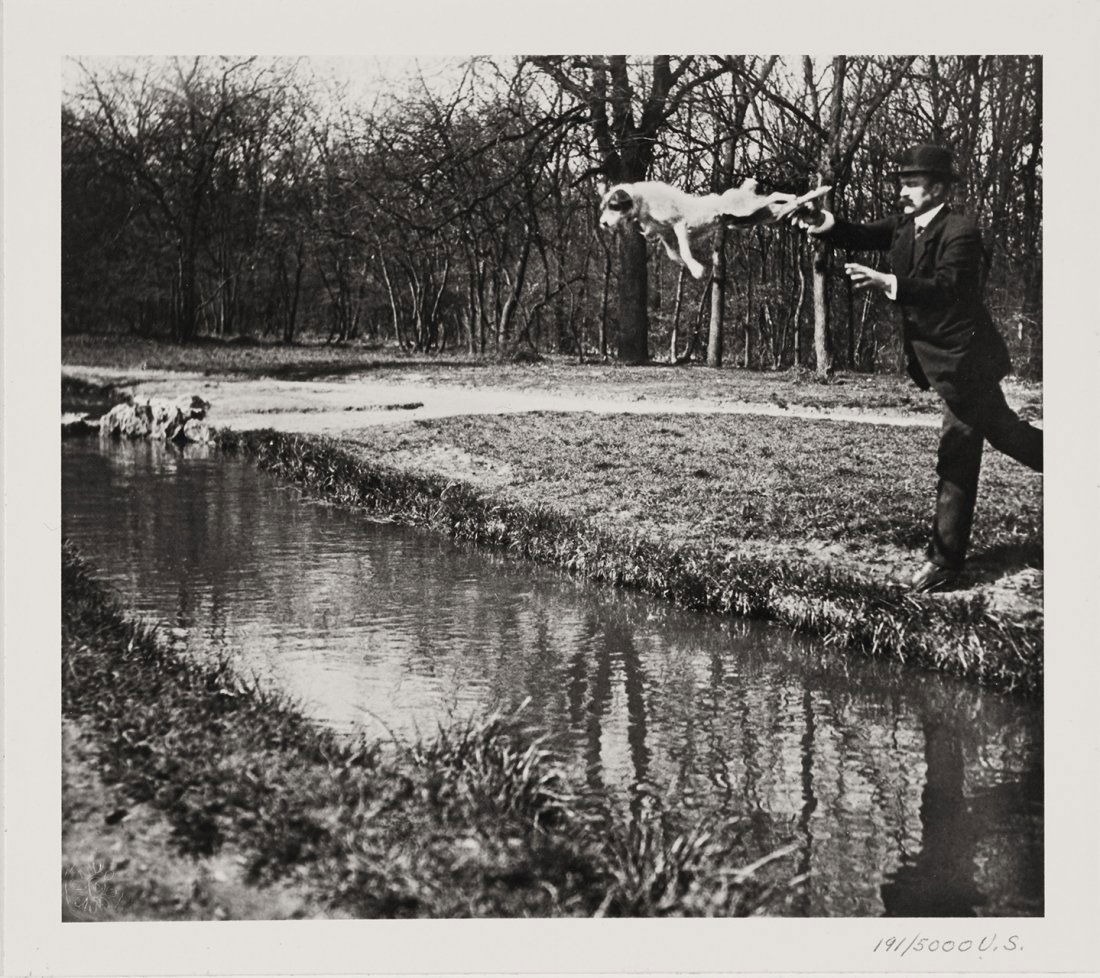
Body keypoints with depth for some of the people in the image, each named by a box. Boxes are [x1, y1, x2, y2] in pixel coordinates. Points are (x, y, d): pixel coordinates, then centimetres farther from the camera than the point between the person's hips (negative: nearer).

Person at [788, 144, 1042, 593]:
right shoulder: (906, 224, 5)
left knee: (955, 460, -2)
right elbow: (863, 236, -4)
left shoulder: (961, 231, -20)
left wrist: (886, 283, -42)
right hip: (937, 355, 9)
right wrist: (824, 223, -23)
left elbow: (945, 286, -32)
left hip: (964, 358, -9)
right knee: (999, 429, 19)